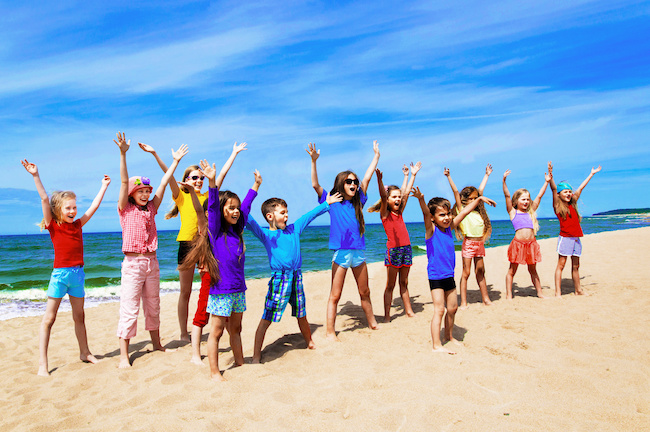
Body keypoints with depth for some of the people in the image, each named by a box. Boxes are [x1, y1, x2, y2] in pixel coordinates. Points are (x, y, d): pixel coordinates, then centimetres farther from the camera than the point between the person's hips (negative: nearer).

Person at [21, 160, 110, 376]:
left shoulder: (78, 224, 8)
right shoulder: (52, 225, -4)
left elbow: (94, 205, 14)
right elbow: (45, 199, -13)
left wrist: (104, 186, 20)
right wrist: (36, 176, -21)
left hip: (77, 273, 5)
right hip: (60, 273, -5)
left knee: (79, 316, 16)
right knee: (49, 318, -1)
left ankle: (84, 352, 29)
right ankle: (42, 364, 3)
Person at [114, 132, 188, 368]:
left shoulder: (151, 208, 9)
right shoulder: (125, 209, -3)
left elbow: (164, 183, 8)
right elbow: (124, 182, -14)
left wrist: (176, 161, 10)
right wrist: (123, 154, -24)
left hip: (152, 262, 5)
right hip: (132, 263, -5)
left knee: (153, 306, 16)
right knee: (129, 309, -4)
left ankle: (156, 344, 31)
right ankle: (123, 355, 4)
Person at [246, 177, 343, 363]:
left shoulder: (293, 229, 12)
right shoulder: (266, 235, -3)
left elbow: (309, 216, 22)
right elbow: (250, 223, -19)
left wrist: (326, 204, 31)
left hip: (296, 278, 5)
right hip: (279, 279, -5)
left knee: (302, 316, 19)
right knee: (266, 319, -3)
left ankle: (310, 345, 39)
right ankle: (256, 356, 7)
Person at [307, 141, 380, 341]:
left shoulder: (358, 201, 10)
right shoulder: (332, 202, -1)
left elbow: (367, 177, 13)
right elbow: (315, 185, -11)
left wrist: (376, 155, 18)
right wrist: (314, 161, -19)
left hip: (359, 251, 5)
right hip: (341, 251, -4)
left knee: (365, 292, 18)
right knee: (335, 295, 1)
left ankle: (372, 323, 34)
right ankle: (330, 332, 9)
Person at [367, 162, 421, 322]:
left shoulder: (399, 212, 13)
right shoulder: (384, 213, -3)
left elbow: (406, 192, 17)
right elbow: (383, 197, -20)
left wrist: (411, 175, 21)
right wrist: (380, 181, -37)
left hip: (406, 249, 6)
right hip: (393, 249, -6)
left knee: (404, 283, 14)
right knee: (390, 285, -1)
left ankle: (409, 311, 22)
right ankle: (387, 316, 4)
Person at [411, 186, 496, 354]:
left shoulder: (449, 228, 6)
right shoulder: (431, 229, -11)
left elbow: (464, 212, 14)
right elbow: (425, 213, -31)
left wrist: (479, 199, 16)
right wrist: (421, 200, -48)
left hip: (449, 275, 7)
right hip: (436, 276, -7)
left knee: (452, 308, 16)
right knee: (439, 310, -7)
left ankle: (449, 336, 35)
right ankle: (437, 345, -1)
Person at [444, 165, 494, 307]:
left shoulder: (478, 211, 12)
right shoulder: (462, 210, -1)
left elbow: (480, 190, 23)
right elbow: (455, 192, -7)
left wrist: (487, 175, 33)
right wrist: (449, 177, -11)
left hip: (480, 243, 5)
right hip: (469, 243, -5)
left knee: (480, 272, 13)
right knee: (466, 273, -2)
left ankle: (485, 298, 21)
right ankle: (463, 302, 2)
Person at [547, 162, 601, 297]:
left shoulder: (573, 204, 13)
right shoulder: (558, 205, -2)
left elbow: (580, 188, 22)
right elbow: (554, 189, -16)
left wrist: (591, 174, 33)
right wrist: (551, 177, -30)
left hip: (576, 238, 6)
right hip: (565, 238, -6)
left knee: (575, 266, 13)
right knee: (561, 265, -5)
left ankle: (578, 290, 22)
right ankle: (558, 292, -4)